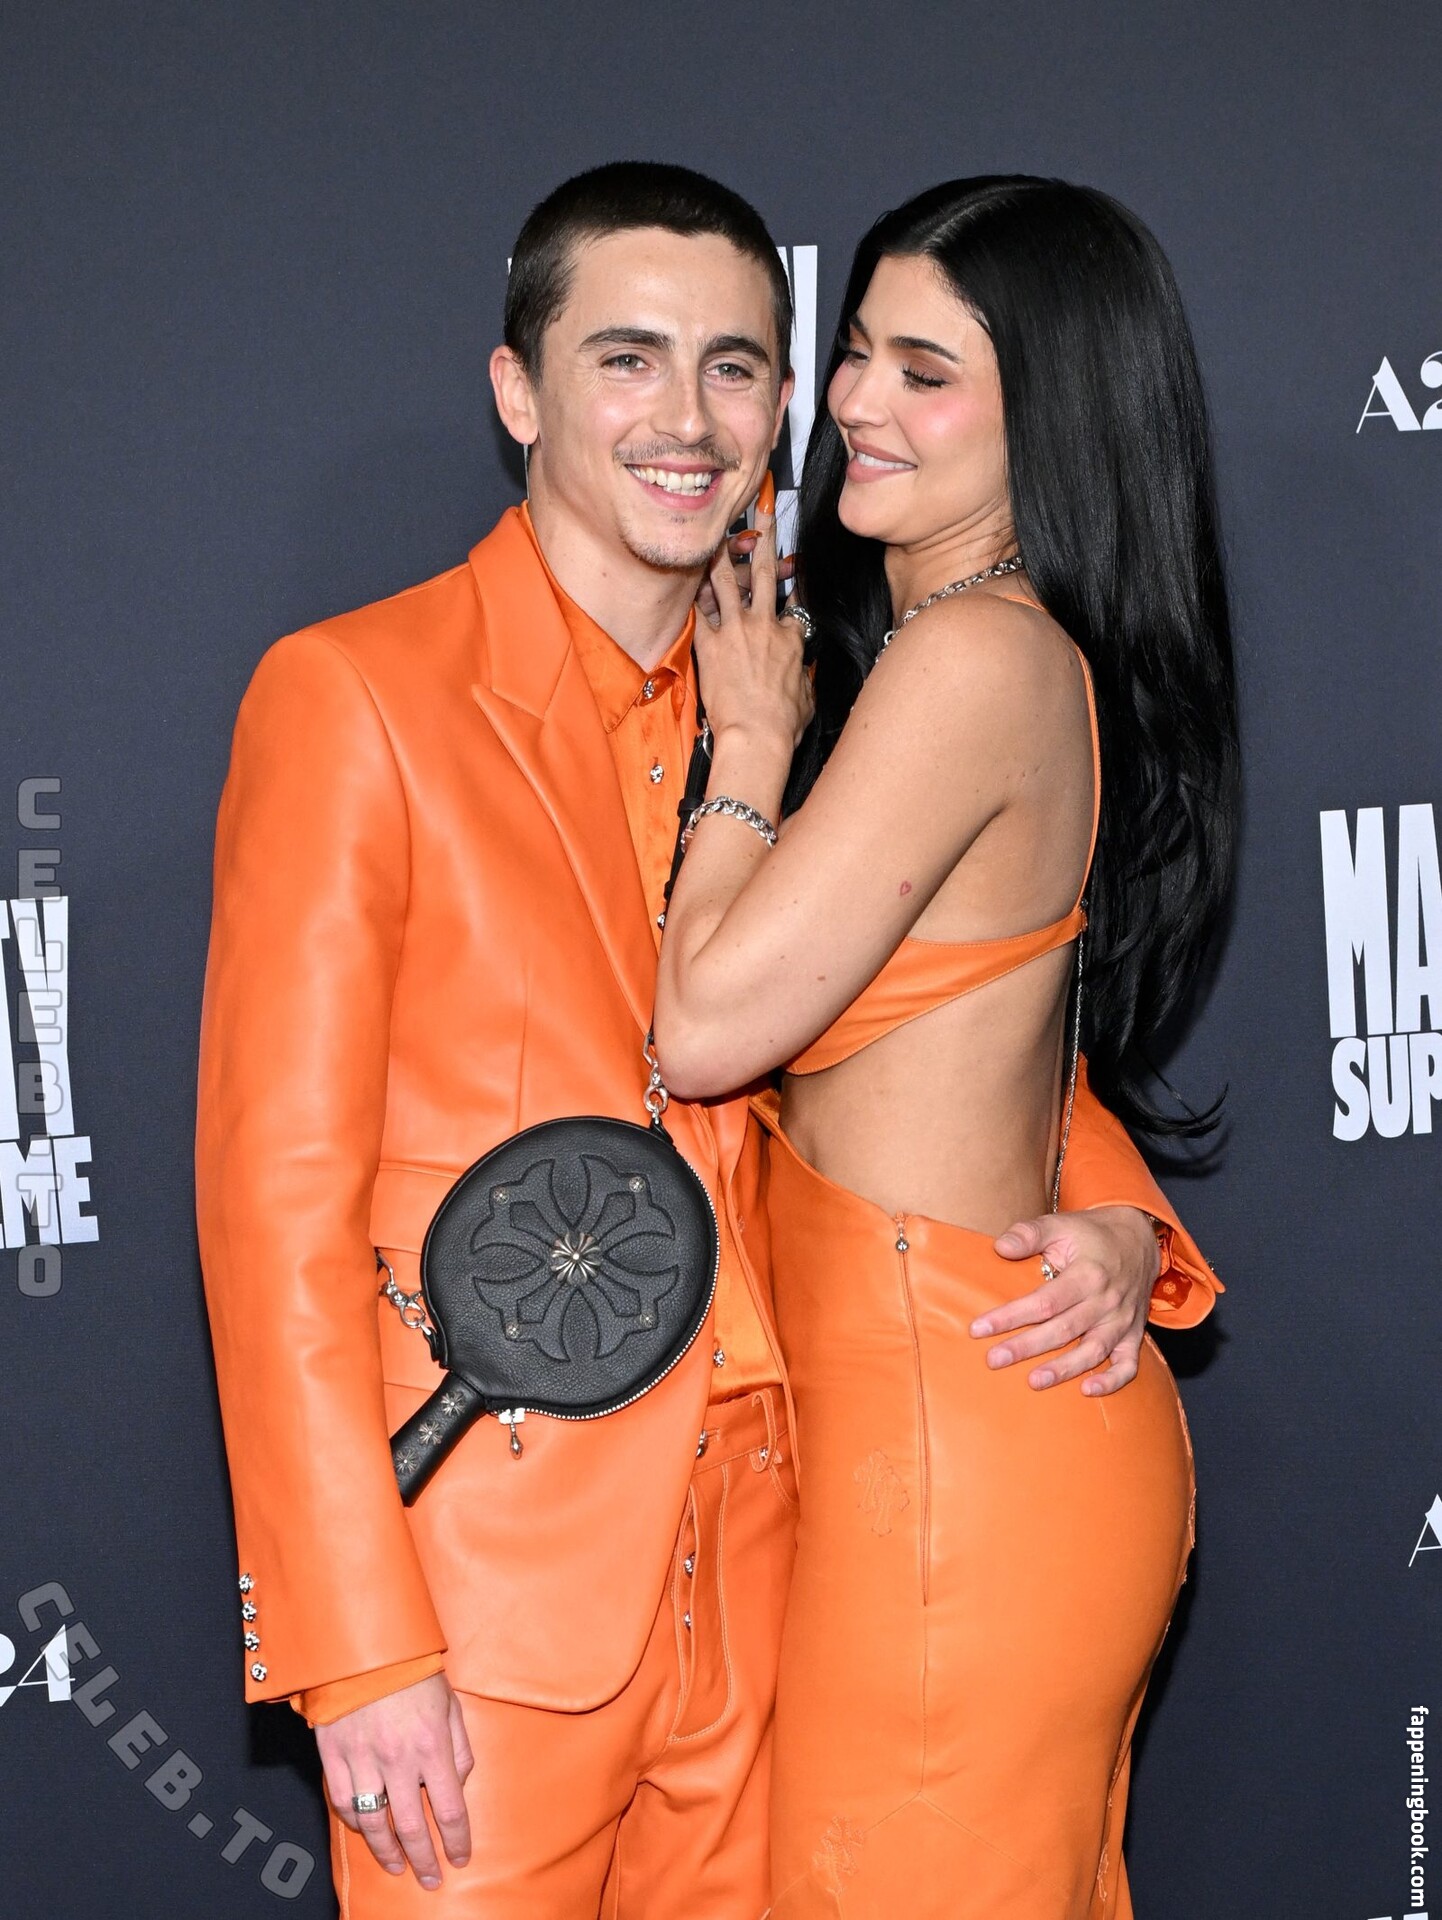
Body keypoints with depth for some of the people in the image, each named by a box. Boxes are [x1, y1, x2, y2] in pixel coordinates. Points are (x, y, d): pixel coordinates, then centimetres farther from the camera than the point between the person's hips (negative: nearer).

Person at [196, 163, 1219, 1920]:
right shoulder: (353, 697, -9)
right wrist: (359, 1647, -15)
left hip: (750, 1559, 5)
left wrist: (1113, 1214, -3)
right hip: (483, 1580, -5)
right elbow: (277, 1199, -12)